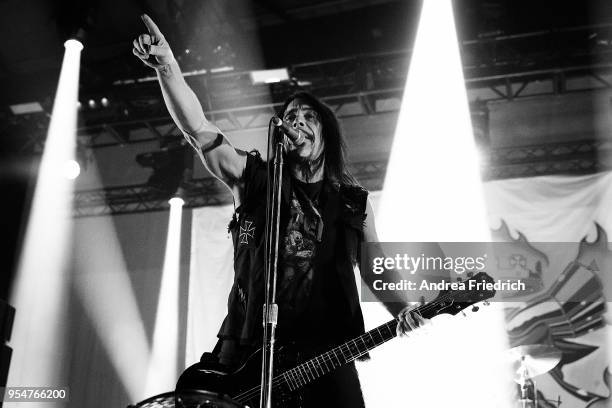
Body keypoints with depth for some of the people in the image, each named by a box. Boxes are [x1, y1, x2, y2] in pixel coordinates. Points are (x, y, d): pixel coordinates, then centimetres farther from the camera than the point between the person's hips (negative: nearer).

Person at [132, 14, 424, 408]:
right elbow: (198, 128, -5)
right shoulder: (254, 178, 9)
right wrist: (168, 67, -19)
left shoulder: (354, 202, 14)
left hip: (326, 354, 1)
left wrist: (401, 311, -5)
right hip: (248, 349, -1)